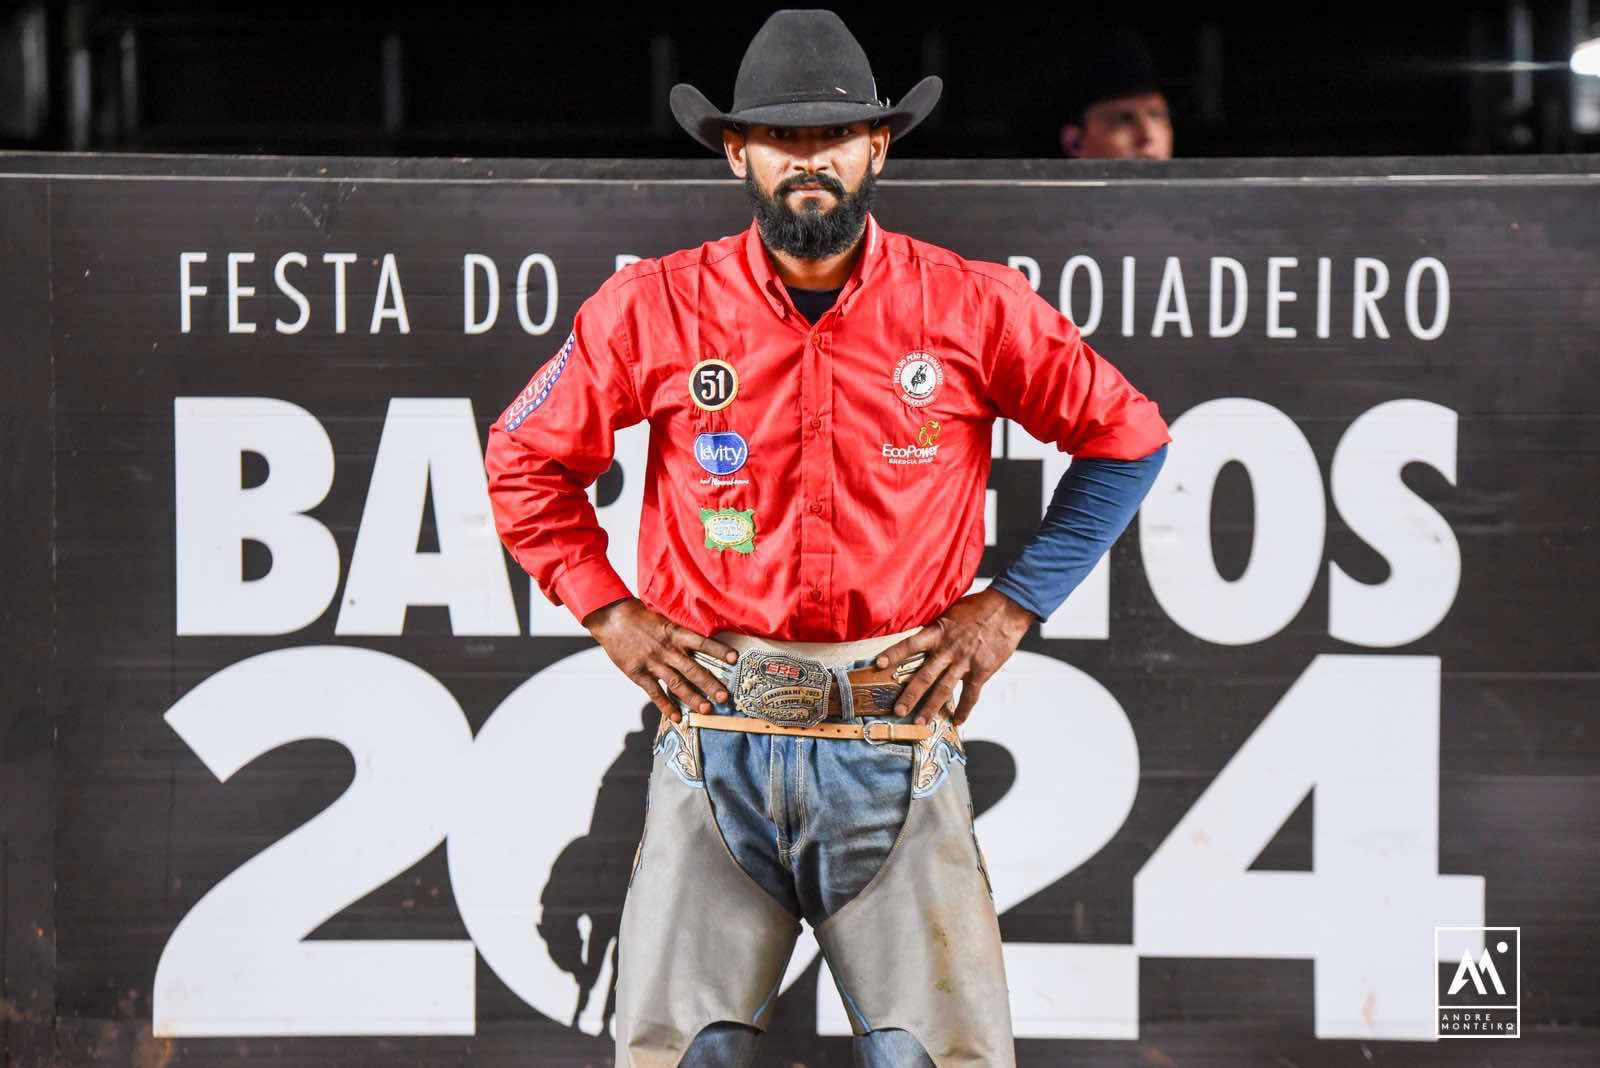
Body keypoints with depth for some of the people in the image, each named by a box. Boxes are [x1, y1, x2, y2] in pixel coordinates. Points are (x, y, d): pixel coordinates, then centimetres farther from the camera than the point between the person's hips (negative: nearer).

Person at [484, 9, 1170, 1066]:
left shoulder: (972, 306, 1)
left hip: (898, 736, 0)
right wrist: (609, 613, 7)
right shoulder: (656, 307, 3)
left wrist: (1013, 604, 6)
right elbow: (525, 459, 16)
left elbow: (1128, 437, 12)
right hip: (716, 732, 1)